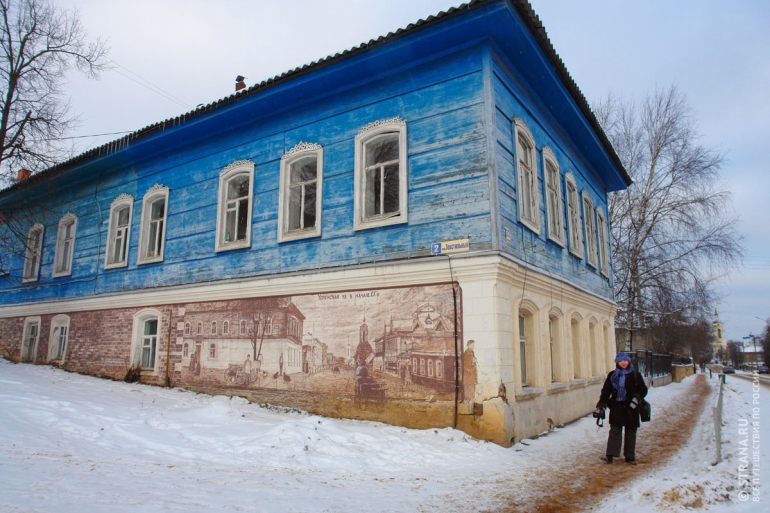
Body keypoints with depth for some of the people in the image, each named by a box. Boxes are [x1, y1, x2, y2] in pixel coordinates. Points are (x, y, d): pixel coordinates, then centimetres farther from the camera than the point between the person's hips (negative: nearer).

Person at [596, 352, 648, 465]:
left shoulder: (635, 375, 4)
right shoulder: (612, 375, 6)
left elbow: (643, 389, 5)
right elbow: (606, 391, 7)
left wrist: (637, 397, -15)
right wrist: (601, 404, -1)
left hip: (631, 408, 0)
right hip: (616, 407, 0)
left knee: (631, 432, 7)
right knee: (615, 431, -3)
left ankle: (630, 456, 17)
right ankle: (610, 455, -4)